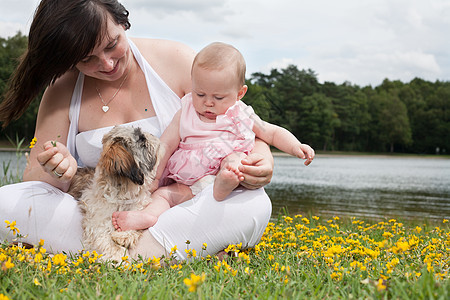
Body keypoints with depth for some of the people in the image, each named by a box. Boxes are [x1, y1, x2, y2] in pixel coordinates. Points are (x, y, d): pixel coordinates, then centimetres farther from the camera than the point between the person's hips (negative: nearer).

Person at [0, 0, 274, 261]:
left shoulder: (177, 60, -3)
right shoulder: (63, 91, 1)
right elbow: (34, 178, 2)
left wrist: (260, 156, -24)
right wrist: (57, 173, -23)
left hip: (183, 211, -1)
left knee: (255, 203, -30)